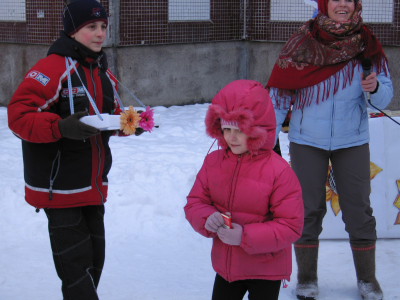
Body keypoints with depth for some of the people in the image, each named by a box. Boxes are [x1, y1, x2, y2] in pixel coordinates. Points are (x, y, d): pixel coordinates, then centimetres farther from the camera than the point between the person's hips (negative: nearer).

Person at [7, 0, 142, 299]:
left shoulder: (104, 73, 11)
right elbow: (19, 115, -21)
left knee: (94, 258, 15)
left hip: (94, 185, 8)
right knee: (76, 263, -5)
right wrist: (61, 127, -34)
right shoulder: (53, 68, -15)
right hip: (60, 187, -8)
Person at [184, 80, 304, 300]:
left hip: (266, 271, -5)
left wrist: (246, 236, -28)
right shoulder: (213, 162, -3)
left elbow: (291, 226, -19)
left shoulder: (278, 170, -20)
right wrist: (206, 218, -20)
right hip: (226, 265, 5)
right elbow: (194, 202, 4)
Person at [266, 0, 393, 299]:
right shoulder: (303, 43, -10)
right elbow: (279, 94, -4)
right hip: (307, 141, -1)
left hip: (352, 140, 1)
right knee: (308, 210, 6)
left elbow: (385, 96, -6)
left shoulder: (366, 44, -7)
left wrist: (374, 88, -30)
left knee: (359, 210, 5)